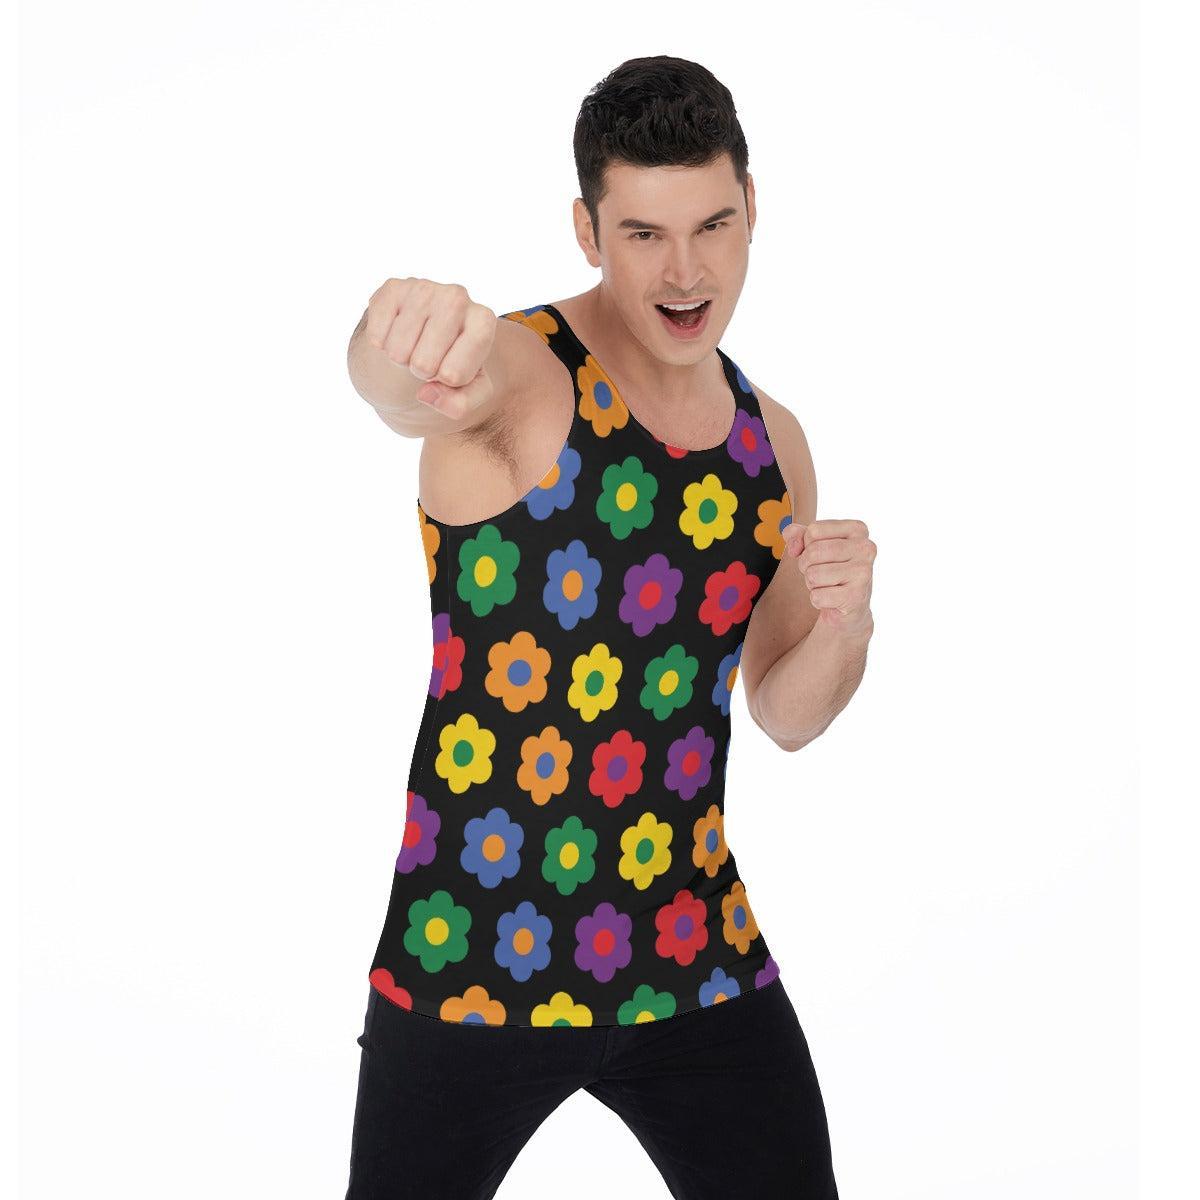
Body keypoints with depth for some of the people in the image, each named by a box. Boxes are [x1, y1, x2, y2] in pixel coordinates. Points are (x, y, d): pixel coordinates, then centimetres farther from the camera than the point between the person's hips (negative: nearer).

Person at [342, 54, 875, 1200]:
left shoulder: (771, 438, 7)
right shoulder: (516, 377, -12)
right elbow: (391, 381, -37)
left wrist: (844, 620, -7)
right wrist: (406, 336, -60)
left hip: (693, 949, 5)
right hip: (465, 957, -5)